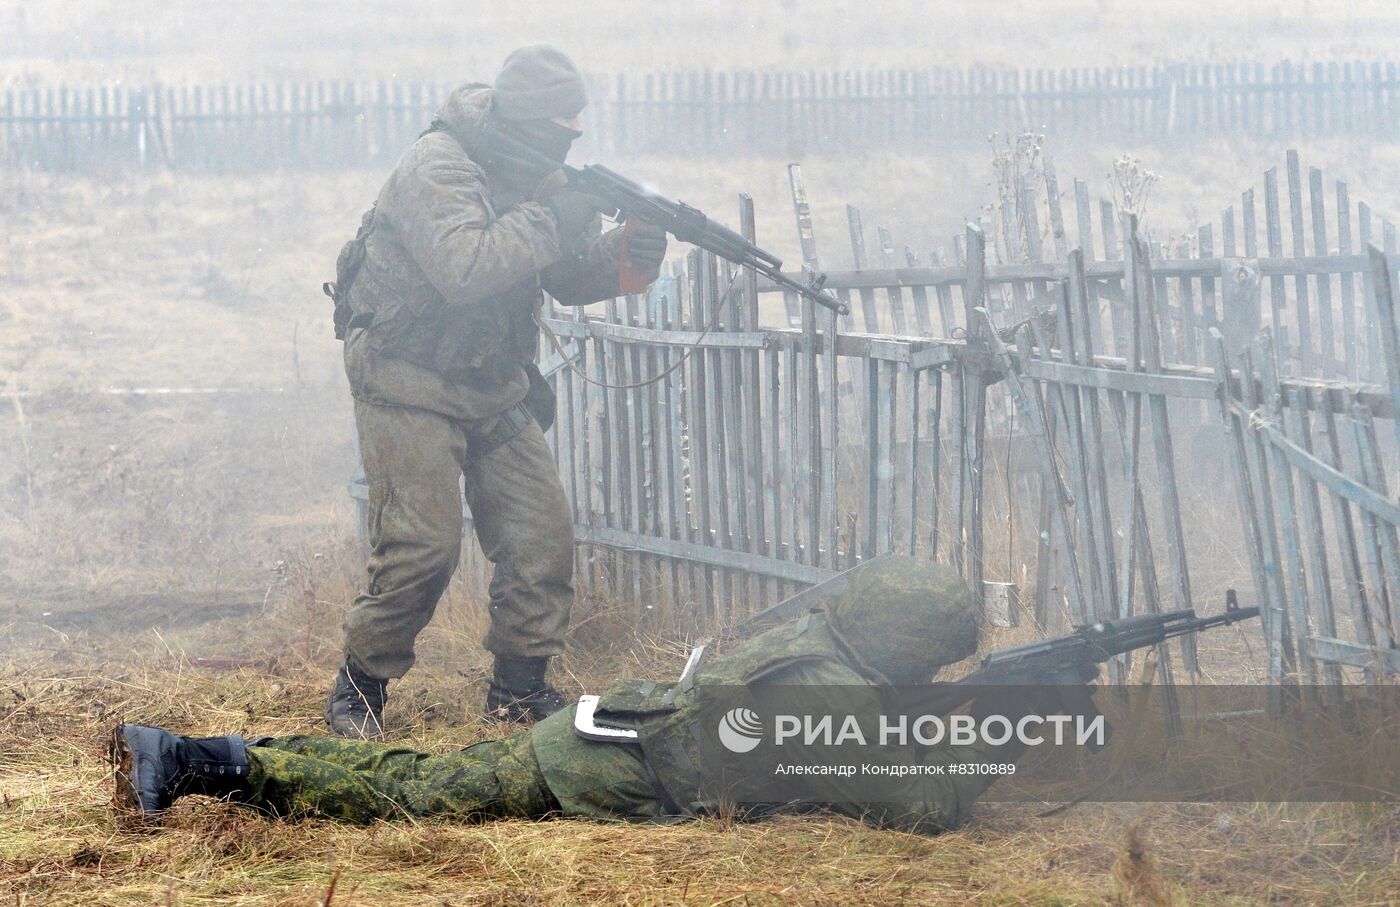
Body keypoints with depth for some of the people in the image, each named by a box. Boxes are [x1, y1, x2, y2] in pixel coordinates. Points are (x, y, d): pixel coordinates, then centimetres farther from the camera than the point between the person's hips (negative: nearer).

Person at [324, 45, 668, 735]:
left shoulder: (532, 178, 6)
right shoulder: (437, 169, -20)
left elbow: (571, 277, 7)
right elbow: (464, 269, -35)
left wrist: (629, 255, -14)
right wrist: (548, 219, -30)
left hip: (494, 389, 8)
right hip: (409, 386, -8)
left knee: (542, 535, 1)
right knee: (421, 547, -13)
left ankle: (520, 685, 14)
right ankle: (360, 686, 3)